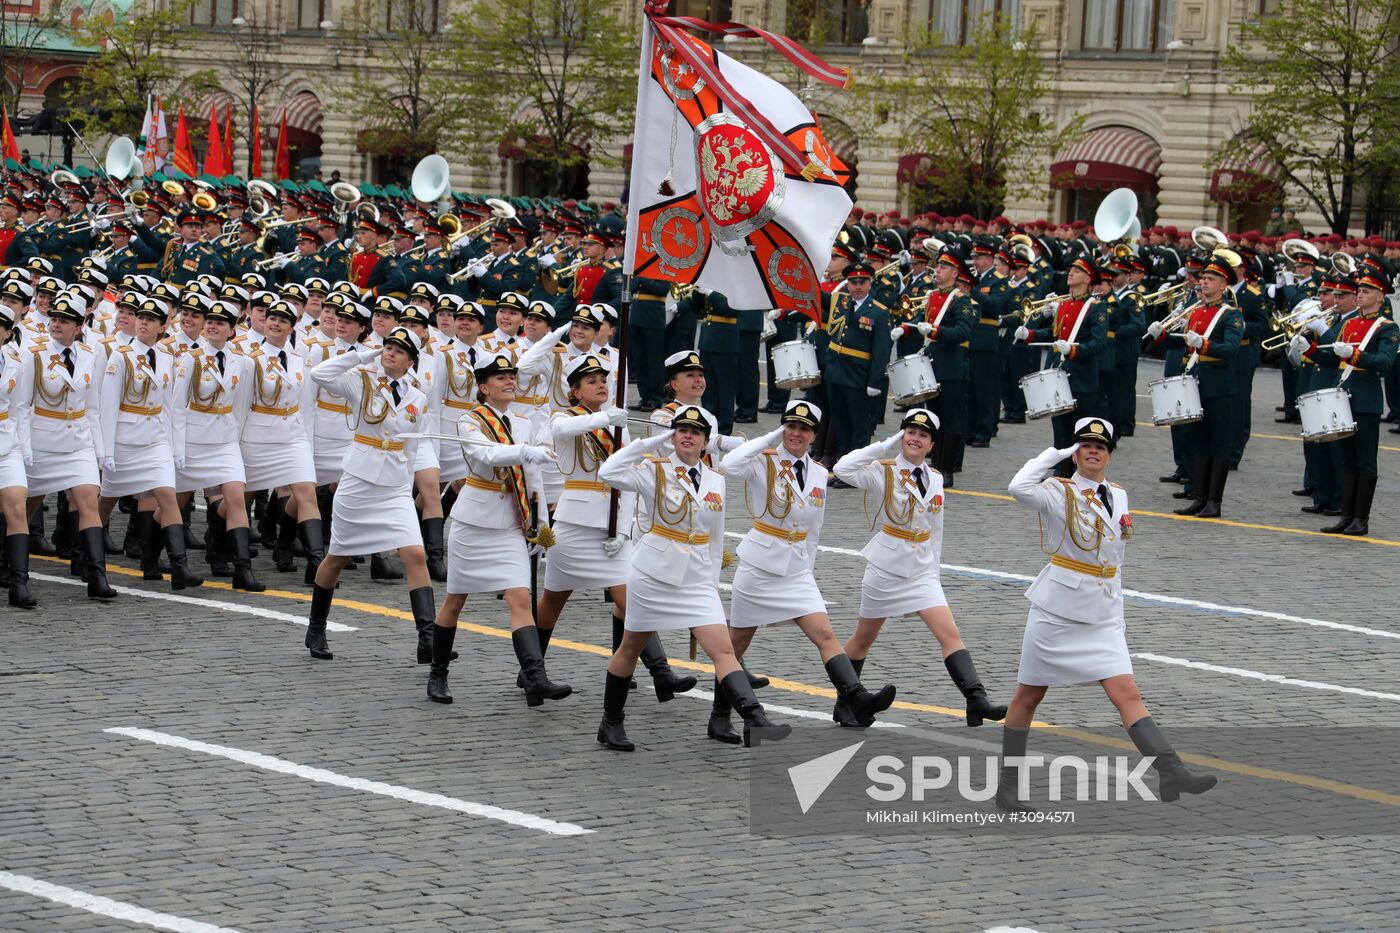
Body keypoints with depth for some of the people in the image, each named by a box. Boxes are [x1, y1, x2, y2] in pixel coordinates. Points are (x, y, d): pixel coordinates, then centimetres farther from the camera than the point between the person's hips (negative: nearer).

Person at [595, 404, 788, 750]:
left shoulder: (716, 482, 6)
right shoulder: (654, 471, -7)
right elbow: (608, 473, -25)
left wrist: (714, 583, 15)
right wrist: (650, 443, -21)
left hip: (697, 582, 3)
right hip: (653, 576, -3)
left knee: (723, 650, -11)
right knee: (631, 649, 12)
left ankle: (754, 721, -22)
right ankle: (610, 723, 28)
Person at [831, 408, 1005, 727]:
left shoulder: (935, 479, 5)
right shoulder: (884, 472, -10)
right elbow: (843, 468, -29)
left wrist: (934, 566, 13)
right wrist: (886, 446, -27)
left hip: (922, 572, 4)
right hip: (886, 568, -4)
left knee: (950, 633, -11)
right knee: (863, 638, 11)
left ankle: (977, 701, -21)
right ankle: (844, 704, 28)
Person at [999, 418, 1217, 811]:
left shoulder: (1118, 496, 9)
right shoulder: (1059, 493, -8)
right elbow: (1019, 487, -30)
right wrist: (1055, 454, -19)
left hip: (1103, 616, 4)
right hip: (1055, 612, -4)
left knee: (1128, 694, -8)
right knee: (1028, 697, 7)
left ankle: (1172, 772, -21)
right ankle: (1007, 785, 20)